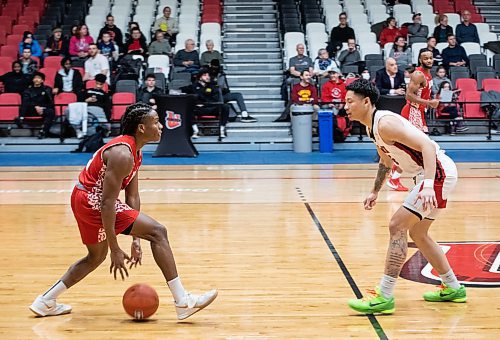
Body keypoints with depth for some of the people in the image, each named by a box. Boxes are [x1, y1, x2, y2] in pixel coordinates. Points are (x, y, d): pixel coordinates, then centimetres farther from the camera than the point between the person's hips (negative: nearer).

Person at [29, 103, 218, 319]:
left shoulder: (134, 151, 8)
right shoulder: (122, 154, -23)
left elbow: (132, 197, 11)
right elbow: (107, 203, -26)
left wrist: (135, 239, 8)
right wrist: (115, 249, -24)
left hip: (83, 199, 11)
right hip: (92, 201, -11)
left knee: (97, 256, 28)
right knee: (157, 231, -14)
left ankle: (45, 302, 35)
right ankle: (183, 302, -16)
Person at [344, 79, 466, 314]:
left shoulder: (385, 123, -20)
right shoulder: (371, 129, 11)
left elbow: (427, 146, -29)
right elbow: (386, 162, 28)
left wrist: (427, 186, -38)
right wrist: (375, 192, 26)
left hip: (439, 172, -11)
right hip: (435, 175, 11)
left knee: (397, 226, -14)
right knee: (417, 234, 20)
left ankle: (384, 297, -12)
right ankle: (453, 288, 32)